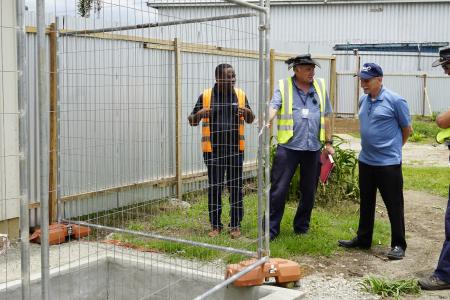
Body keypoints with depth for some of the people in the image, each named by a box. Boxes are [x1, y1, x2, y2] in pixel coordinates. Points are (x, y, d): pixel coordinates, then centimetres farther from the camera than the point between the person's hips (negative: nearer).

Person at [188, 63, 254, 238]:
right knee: (214, 187, 5)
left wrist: (247, 112, -8)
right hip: (213, 149, -1)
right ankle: (215, 225, 17)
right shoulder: (206, 96, 1)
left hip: (235, 148, 1)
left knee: (235, 187, 5)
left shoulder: (240, 95, 6)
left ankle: (235, 225, 16)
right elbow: (192, 121, 6)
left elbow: (250, 120, 15)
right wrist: (199, 114, -16)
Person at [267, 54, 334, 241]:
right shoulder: (283, 86, -1)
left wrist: (328, 143, 13)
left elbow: (326, 117, 14)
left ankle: (302, 227, 28)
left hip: (313, 148, 4)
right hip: (288, 146, -3)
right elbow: (273, 106, -16)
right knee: (279, 190, -2)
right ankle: (271, 228, 9)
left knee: (309, 192, 12)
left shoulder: (320, 86, 9)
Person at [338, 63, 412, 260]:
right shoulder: (363, 100, 7)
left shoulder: (395, 100, -12)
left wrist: (392, 147, 9)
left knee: (394, 205, 3)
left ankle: (398, 245, 14)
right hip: (365, 161, 7)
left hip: (389, 163, -7)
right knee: (366, 203, 17)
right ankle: (363, 239, 29)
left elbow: (407, 129, -2)